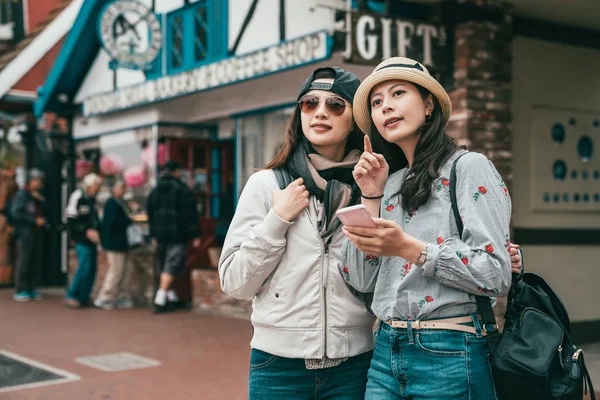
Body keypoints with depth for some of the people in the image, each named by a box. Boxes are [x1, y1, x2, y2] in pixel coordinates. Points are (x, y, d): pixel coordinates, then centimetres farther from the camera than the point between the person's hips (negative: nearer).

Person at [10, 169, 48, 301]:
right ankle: (20, 291, 0)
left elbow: (45, 214, 14)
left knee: (36, 262, 4)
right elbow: (15, 214, -10)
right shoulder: (22, 195, -3)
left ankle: (30, 289, 12)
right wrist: (35, 220, -13)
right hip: (26, 232, -6)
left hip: (38, 232, 6)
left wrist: (42, 202, -2)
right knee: (23, 262, -5)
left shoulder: (40, 196, 18)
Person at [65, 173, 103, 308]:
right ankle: (71, 296, -1)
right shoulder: (77, 197, -12)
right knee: (84, 268, -12)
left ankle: (84, 298, 16)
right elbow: (71, 222, -14)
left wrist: (97, 231, 7)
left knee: (91, 270, 7)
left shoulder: (92, 199, 14)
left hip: (92, 239, 8)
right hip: (82, 240, -8)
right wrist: (87, 231, -18)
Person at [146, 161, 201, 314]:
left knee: (163, 267, 15)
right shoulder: (183, 190, -7)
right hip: (177, 235, -6)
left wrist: (153, 235, 23)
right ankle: (160, 301, -12)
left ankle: (172, 297, 24)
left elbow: (150, 214, 17)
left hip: (160, 235, 6)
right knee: (171, 267, -6)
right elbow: (191, 215, -9)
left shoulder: (155, 191, 12)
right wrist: (195, 235, -5)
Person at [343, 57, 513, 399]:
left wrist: (408, 248, -22)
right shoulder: (390, 183, 12)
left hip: (449, 356, -5)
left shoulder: (469, 168, -5)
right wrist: (372, 196, 0)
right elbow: (362, 281, 5)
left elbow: (496, 274, -14)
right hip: (386, 350, 5)